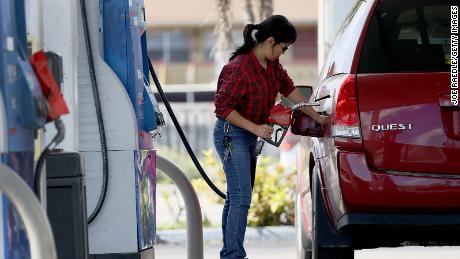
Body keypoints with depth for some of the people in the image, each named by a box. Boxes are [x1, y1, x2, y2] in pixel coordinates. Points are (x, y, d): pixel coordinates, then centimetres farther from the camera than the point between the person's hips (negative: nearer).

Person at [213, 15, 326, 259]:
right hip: (232, 135, -9)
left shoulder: (271, 64, 2)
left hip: (250, 136, 9)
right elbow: (222, 107, -22)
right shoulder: (239, 68, -24)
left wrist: (317, 117, 14)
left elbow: (288, 88, 13)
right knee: (241, 196, -15)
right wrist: (256, 128, -22)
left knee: (237, 196, 12)